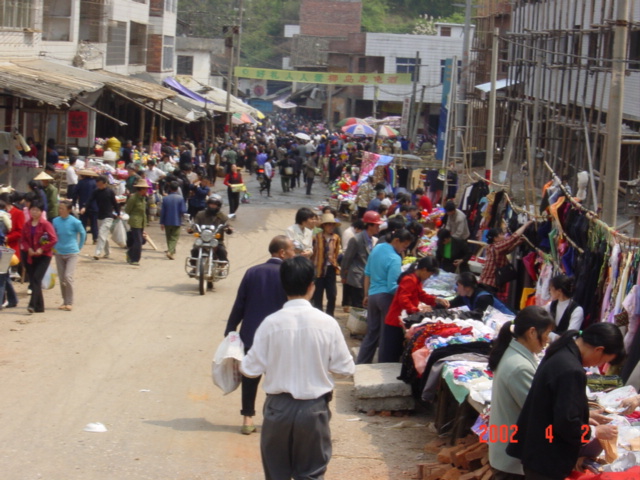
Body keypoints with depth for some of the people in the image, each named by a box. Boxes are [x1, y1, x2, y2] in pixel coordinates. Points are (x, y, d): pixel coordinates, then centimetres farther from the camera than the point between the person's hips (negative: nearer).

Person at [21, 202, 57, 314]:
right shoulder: (27, 225, 7)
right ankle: (39, 307, 13)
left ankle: (32, 304, -22)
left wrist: (42, 249, -17)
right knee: (33, 280, 6)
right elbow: (24, 240, 12)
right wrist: (28, 249, -8)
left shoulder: (46, 224, -8)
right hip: (31, 257, 6)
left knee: (36, 279, -17)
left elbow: (54, 239, -12)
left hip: (44, 256, -5)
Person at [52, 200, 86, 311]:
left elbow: (83, 234, 3)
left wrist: (79, 247, 6)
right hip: (59, 253, 4)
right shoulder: (56, 221, -2)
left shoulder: (75, 222, -13)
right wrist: (56, 246, 9)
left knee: (68, 277, -16)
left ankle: (70, 302, -6)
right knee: (61, 279, 7)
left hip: (72, 253, -4)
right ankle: (65, 301, 19)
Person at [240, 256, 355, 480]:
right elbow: (346, 368, -4)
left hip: (278, 409, 0)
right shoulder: (327, 323, -10)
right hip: (314, 410, 0)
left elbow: (252, 368, -7)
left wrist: (241, 363, 15)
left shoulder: (271, 323, -12)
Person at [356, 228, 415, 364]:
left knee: (371, 332, 14)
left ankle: (360, 364, 16)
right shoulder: (395, 259, -18)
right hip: (386, 297, -7)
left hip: (372, 295, 7)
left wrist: (367, 295, 21)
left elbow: (367, 274, 13)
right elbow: (392, 287, -21)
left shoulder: (376, 249, 6)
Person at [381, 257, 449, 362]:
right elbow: (403, 300, -28)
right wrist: (418, 309, -34)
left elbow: (421, 295, 18)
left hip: (401, 323, 11)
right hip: (395, 323, -11)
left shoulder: (416, 280, 13)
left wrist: (437, 300, 5)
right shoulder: (410, 280, -20)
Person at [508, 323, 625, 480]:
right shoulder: (571, 371, -28)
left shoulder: (561, 353, 3)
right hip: (547, 461, -10)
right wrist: (595, 432, -11)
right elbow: (567, 424, -26)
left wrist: (585, 416, 17)